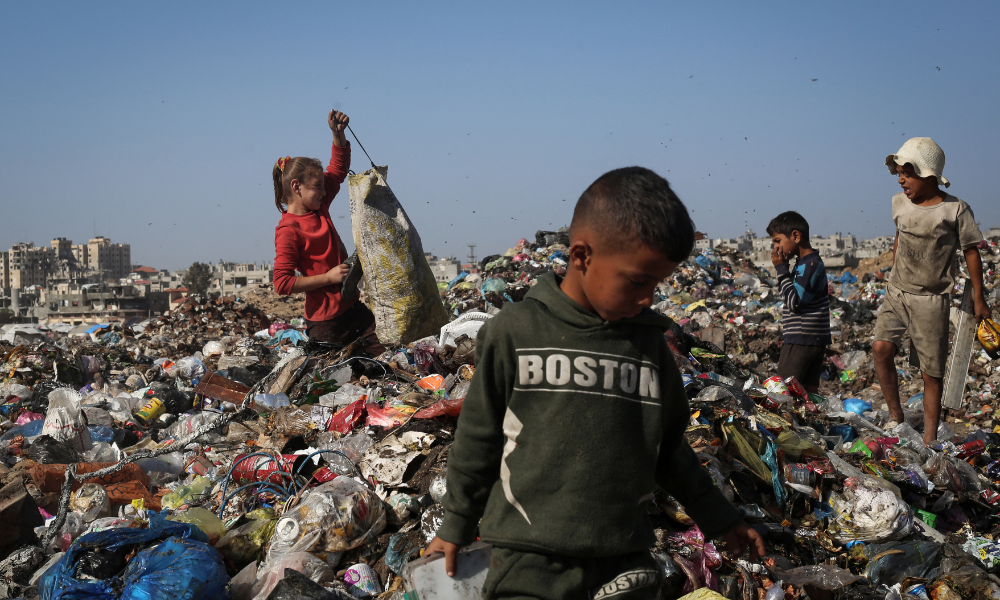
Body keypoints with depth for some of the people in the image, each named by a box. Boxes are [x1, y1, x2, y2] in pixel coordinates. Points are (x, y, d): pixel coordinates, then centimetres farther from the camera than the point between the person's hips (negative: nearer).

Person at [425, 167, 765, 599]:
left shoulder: (649, 341, 5)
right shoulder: (513, 333, -5)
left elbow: (668, 446, 18)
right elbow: (478, 438, 6)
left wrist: (719, 519, 23)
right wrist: (456, 527, 13)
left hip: (626, 561, 3)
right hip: (529, 563, -3)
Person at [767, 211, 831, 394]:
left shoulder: (811, 264, -15)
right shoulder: (805, 262, 16)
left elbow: (794, 302, -19)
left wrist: (781, 269, -14)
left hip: (802, 342, -10)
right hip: (814, 342, 10)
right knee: (809, 390, 8)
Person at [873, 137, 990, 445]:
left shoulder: (955, 209, -9)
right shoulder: (899, 203, 5)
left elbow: (971, 251, -2)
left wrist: (978, 298, 2)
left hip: (931, 300, -4)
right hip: (897, 293, 4)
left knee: (932, 372, 0)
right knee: (881, 347, -15)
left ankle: (929, 438, 11)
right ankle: (895, 416, 2)